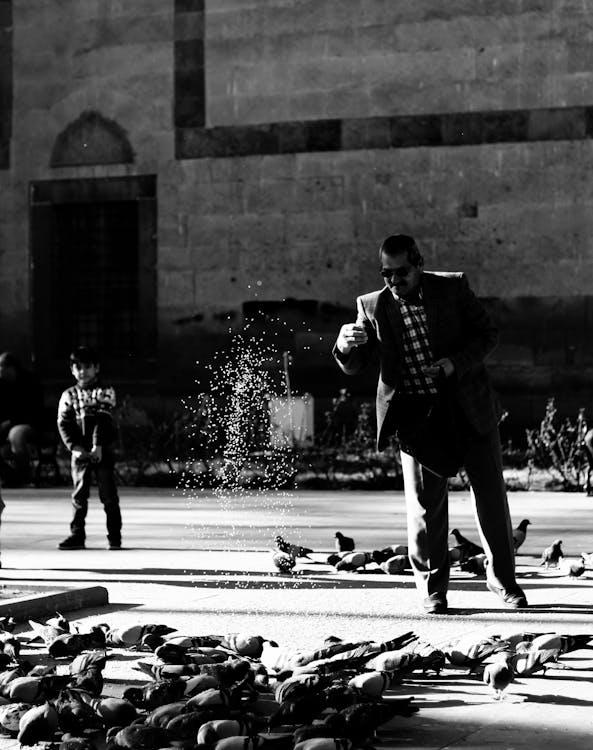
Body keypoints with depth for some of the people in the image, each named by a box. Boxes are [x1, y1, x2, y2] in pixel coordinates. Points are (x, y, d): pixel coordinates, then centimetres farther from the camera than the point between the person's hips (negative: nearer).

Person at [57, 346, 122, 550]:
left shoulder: (105, 391, 0)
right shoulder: (69, 395, 8)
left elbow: (104, 421, -9)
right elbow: (63, 424, 2)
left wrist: (98, 446, -19)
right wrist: (75, 447, -11)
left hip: (103, 451, -2)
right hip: (80, 452, 2)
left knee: (109, 495, -1)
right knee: (79, 495, 3)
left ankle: (114, 536, 5)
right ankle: (77, 535, 8)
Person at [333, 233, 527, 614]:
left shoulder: (454, 287, -2)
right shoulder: (373, 306, -1)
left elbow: (488, 334, 1)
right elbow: (354, 366, 0)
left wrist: (457, 362, -16)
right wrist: (346, 345, -24)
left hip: (468, 407, 1)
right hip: (417, 416, 0)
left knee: (492, 495, 7)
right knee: (425, 505, -4)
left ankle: (503, 579, 23)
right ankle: (433, 589, 11)